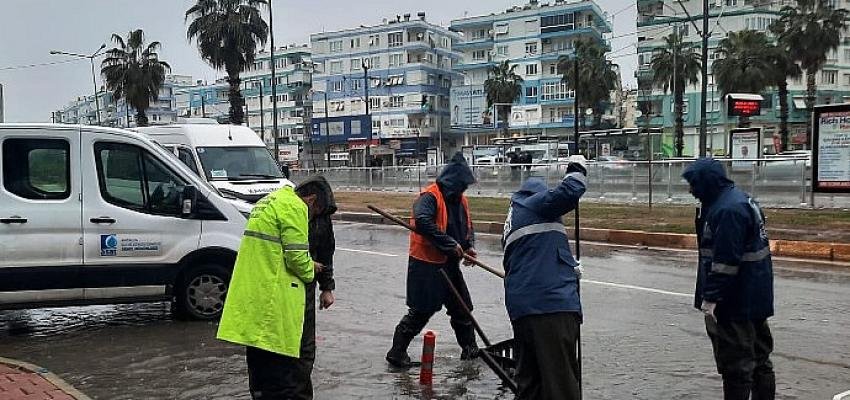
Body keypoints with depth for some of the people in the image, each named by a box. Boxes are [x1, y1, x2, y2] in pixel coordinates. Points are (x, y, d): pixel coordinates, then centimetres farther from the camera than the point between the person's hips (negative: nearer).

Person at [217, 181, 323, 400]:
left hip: (251, 295, 9)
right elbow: (296, 256, -17)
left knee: (258, 360, 18)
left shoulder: (267, 202, 19)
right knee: (282, 361, -3)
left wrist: (307, 265, 19)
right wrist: (310, 272, 4)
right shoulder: (294, 206, -12)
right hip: (275, 298, -9)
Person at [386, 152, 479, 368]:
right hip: (426, 264, -9)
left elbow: (467, 227, 20)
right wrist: (451, 245, -28)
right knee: (421, 311, -4)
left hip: (449, 264, 9)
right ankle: (397, 352, 9)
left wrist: (469, 246, -1)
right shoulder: (430, 197, -18)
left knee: (462, 307, 16)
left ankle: (470, 348, 32)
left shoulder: (461, 200, 10)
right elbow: (423, 223, -33)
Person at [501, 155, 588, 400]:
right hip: (551, 300, -9)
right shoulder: (535, 203, 5)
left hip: (520, 307, 9)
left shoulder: (511, 220, 28)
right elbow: (569, 192, -12)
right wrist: (576, 169, 7)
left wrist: (569, 270, 37)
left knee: (529, 379, 12)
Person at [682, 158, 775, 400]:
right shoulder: (740, 200, 13)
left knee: (736, 363, -2)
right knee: (759, 358, 18)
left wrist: (711, 298, -21)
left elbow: (725, 261, -25)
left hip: (737, 304, -11)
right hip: (755, 299, 11)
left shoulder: (727, 210, -21)